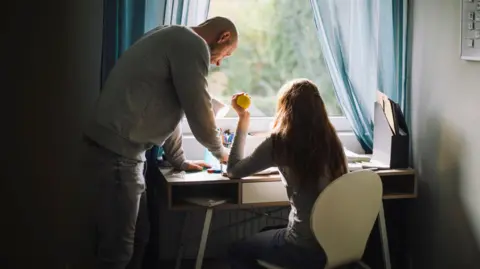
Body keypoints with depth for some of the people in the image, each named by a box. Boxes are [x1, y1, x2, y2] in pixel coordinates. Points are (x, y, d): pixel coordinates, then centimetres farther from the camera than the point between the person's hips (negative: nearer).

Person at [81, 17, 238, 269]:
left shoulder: (173, 40, 22)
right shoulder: (192, 44, -8)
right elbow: (198, 111, -7)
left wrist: (179, 160, 30)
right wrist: (220, 152, 11)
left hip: (116, 149, 10)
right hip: (116, 152, -10)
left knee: (137, 238, 15)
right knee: (118, 248, -3)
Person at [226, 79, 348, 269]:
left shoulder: (280, 142, -13)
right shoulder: (330, 138, 1)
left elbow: (233, 170, 0)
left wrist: (243, 119, 7)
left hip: (307, 248, -6)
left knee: (236, 251, 21)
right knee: (266, 234, 33)